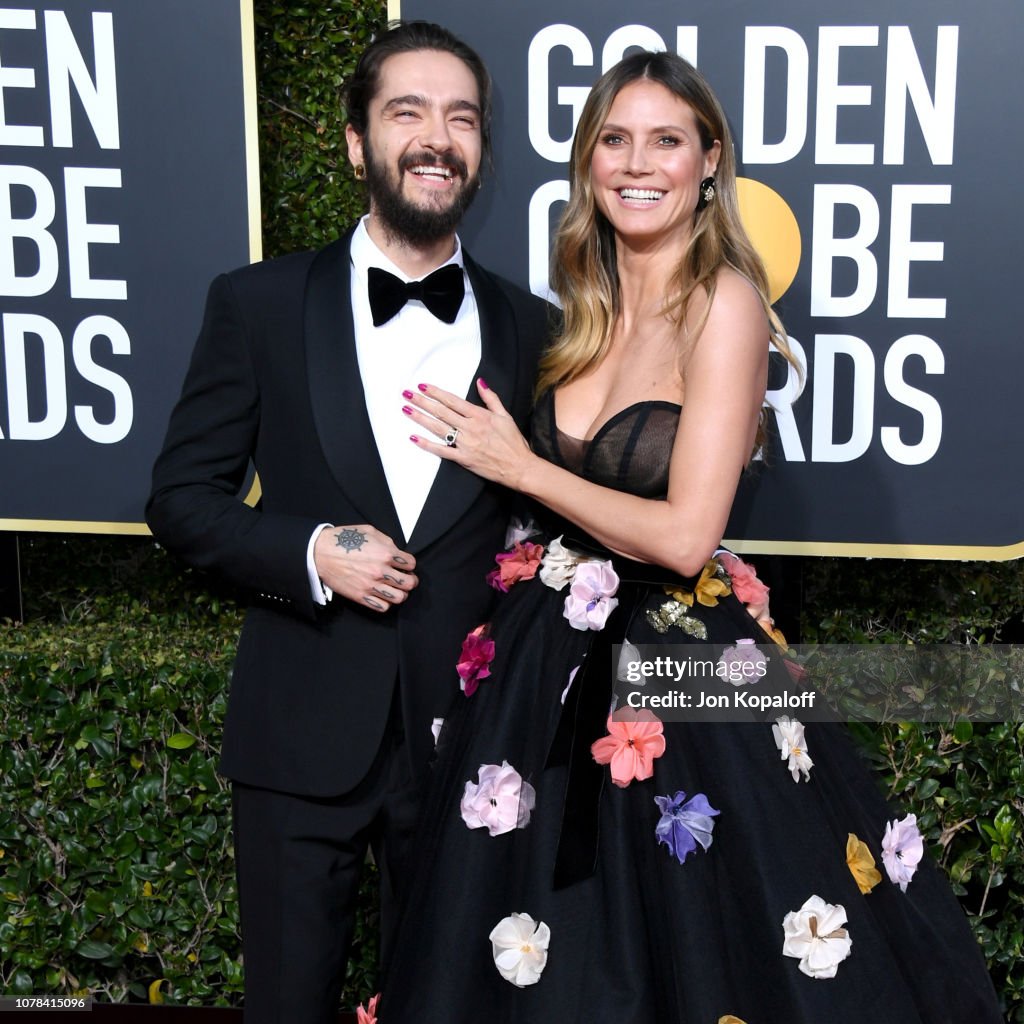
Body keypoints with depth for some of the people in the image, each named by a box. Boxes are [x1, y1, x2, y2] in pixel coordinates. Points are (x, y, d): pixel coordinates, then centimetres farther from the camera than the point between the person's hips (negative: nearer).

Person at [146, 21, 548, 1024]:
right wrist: (312, 553, -16)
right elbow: (181, 495, 0)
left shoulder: (529, 329, 2)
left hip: (466, 726, 2)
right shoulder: (259, 304, -3)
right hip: (302, 730, -1)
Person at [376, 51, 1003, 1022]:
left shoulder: (724, 303, -13)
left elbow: (684, 535, -19)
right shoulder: (584, 308, 8)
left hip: (678, 661, -6)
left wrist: (520, 466, -11)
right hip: (550, 667, 7)